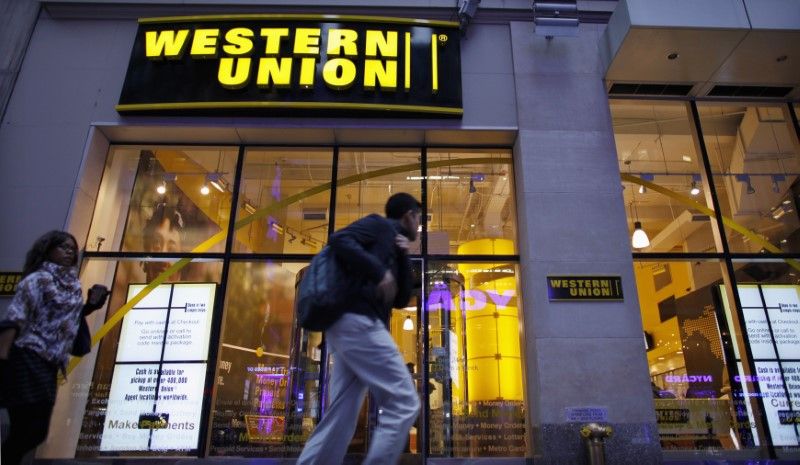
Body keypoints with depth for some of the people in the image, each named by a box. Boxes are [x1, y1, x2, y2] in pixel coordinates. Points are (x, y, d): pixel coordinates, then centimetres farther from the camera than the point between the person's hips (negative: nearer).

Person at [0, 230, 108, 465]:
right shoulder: (37, 279, -7)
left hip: (49, 364, 8)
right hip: (27, 359, -8)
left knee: (37, 430, 12)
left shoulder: (73, 284, 15)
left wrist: (92, 304, 7)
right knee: (26, 429, -8)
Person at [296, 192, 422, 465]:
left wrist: (402, 258, 13)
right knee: (404, 404, -8)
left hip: (348, 327, 10)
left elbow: (401, 300, 24)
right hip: (359, 323, -10)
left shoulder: (391, 247, 29)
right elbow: (339, 239, -12)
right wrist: (379, 271, -16)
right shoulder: (380, 225, 5)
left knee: (339, 419, 6)